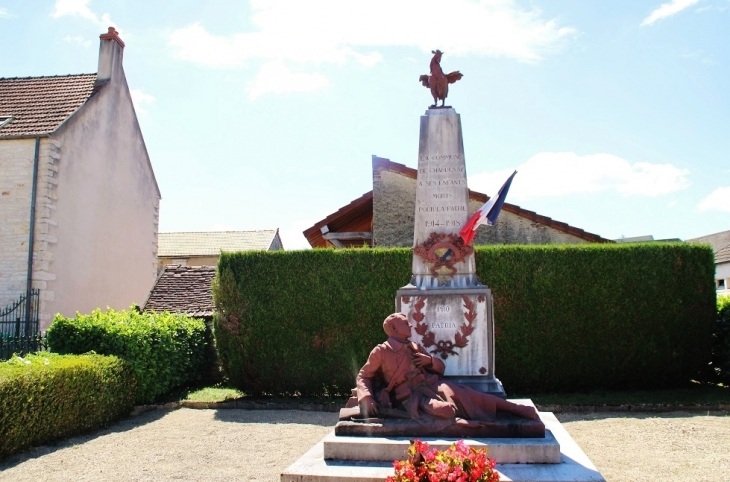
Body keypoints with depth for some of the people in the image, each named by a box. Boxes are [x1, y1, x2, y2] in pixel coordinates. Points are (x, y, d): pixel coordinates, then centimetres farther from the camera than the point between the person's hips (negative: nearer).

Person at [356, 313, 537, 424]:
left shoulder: (416, 347, 19)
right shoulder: (380, 352, 2)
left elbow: (440, 368, 23)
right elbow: (363, 376, 7)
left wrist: (430, 360, 0)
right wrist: (367, 398, -12)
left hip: (434, 384, 6)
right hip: (413, 396, -6)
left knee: (469, 395, -15)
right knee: (446, 410, -39)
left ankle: (520, 410, -15)